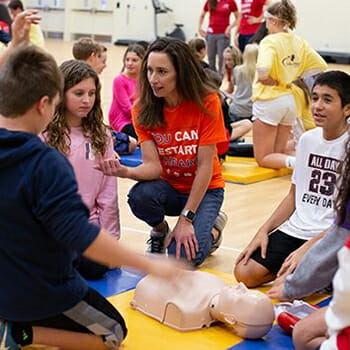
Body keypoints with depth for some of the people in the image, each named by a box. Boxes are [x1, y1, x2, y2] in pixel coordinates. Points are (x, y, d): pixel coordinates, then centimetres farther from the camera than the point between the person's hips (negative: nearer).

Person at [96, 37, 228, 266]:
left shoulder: (207, 102, -20)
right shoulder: (144, 110, -11)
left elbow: (205, 166, -19)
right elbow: (152, 165, -18)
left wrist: (185, 219, -21)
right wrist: (125, 172, -41)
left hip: (204, 189, -3)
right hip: (168, 186, 3)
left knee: (184, 257, -24)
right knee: (139, 196, -33)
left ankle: (212, 230, 11)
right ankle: (160, 230, 3)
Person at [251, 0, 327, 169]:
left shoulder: (270, 41, -16)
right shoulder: (298, 41, 5)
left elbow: (262, 69, -34)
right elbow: (320, 65, 12)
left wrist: (270, 81, -14)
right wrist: (295, 77, 10)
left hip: (269, 100, -7)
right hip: (289, 100, 7)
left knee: (263, 158, 4)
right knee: (279, 154, 17)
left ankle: (296, 162, -22)